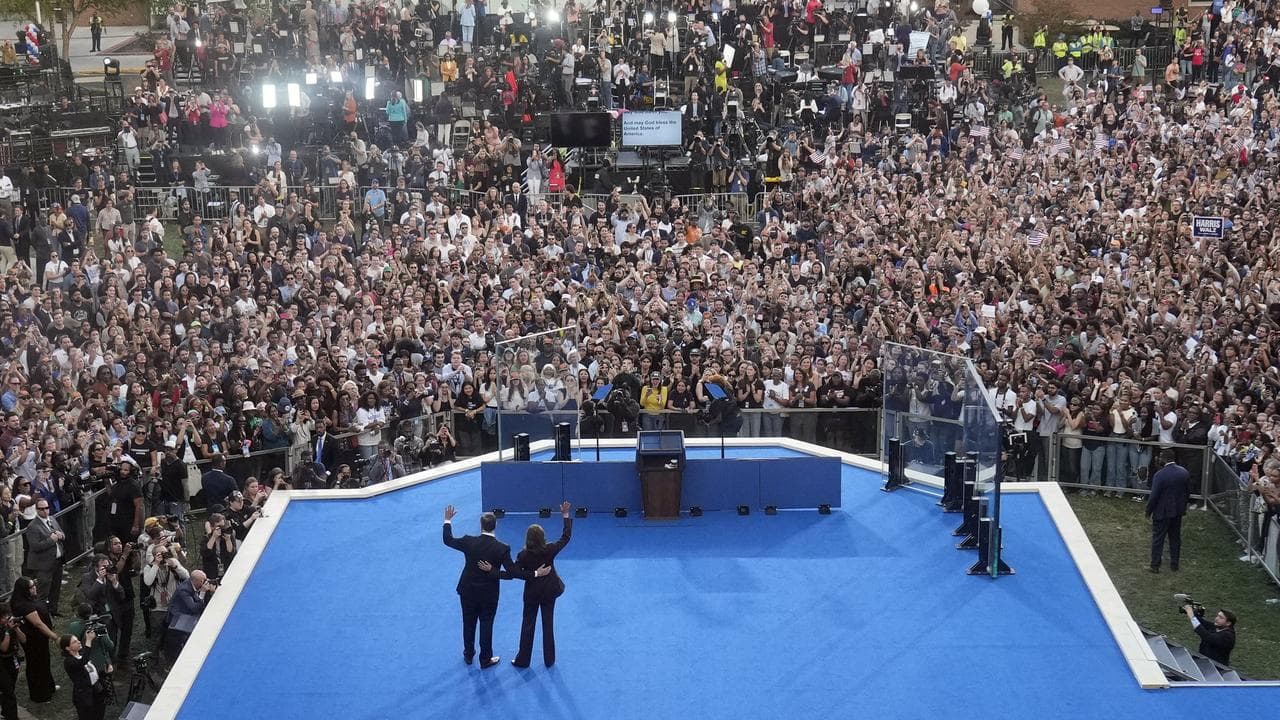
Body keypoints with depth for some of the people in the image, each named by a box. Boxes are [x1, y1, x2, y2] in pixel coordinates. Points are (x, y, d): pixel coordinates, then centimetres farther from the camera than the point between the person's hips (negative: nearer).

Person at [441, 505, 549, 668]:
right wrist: (536, 573, -18)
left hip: (468, 591, 2)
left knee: (469, 624, 20)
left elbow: (448, 540, -2)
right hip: (488, 594, -2)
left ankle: (468, 655, 37)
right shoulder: (502, 549, -22)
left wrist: (448, 520, 12)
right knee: (486, 626, 14)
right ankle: (485, 659, 26)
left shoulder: (469, 542, -17)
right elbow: (513, 572, -23)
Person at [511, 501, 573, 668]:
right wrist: (565, 515, -2)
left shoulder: (524, 555, -22)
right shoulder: (549, 550, -18)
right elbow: (566, 537, -8)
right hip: (549, 591, 1)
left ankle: (523, 660, 19)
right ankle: (549, 660, 22)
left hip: (532, 592, -1)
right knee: (548, 624, 14)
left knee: (528, 624, 12)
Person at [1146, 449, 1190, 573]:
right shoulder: (1184, 472, -3)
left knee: (1158, 539, 7)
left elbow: (1154, 496, -19)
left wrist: (1148, 510, -5)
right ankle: (1174, 564, 24)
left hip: (1162, 512, -5)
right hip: (1178, 511, 6)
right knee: (1175, 537, 17)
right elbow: (1188, 492, 7)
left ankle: (1155, 565, 11)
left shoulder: (1160, 475, -22)